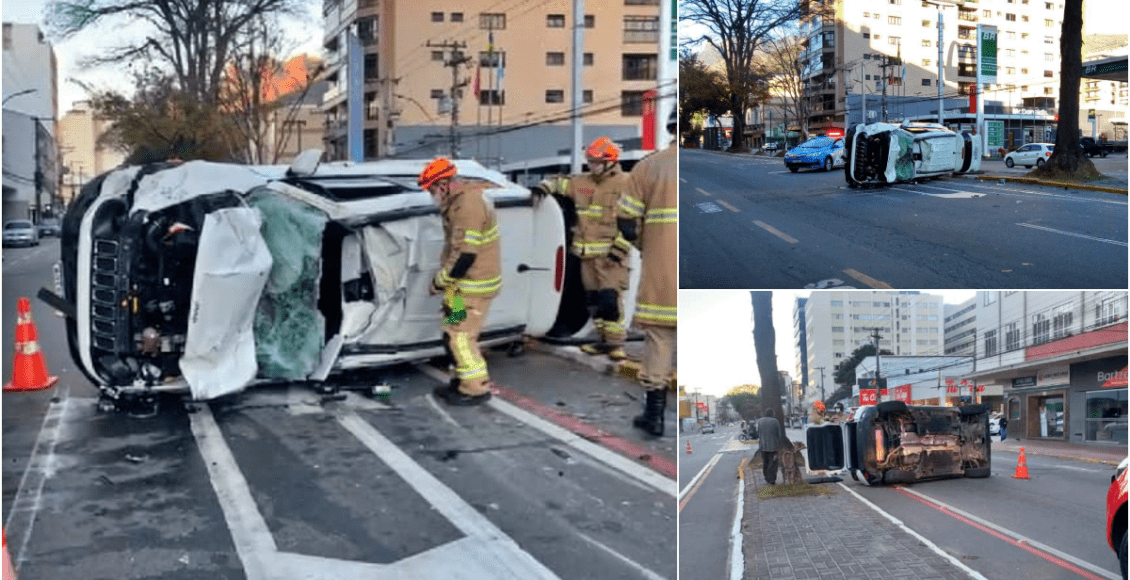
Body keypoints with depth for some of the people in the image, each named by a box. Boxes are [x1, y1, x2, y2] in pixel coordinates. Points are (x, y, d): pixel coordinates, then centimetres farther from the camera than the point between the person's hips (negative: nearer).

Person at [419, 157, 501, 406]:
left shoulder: (468, 206, -23)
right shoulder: (457, 202, 11)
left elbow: (465, 254, -26)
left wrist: (440, 280, -15)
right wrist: (443, 275, 16)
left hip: (474, 285, -10)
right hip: (465, 282, 10)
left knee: (460, 335, -7)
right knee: (455, 333, 17)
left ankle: (476, 389, 2)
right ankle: (464, 381, 29)